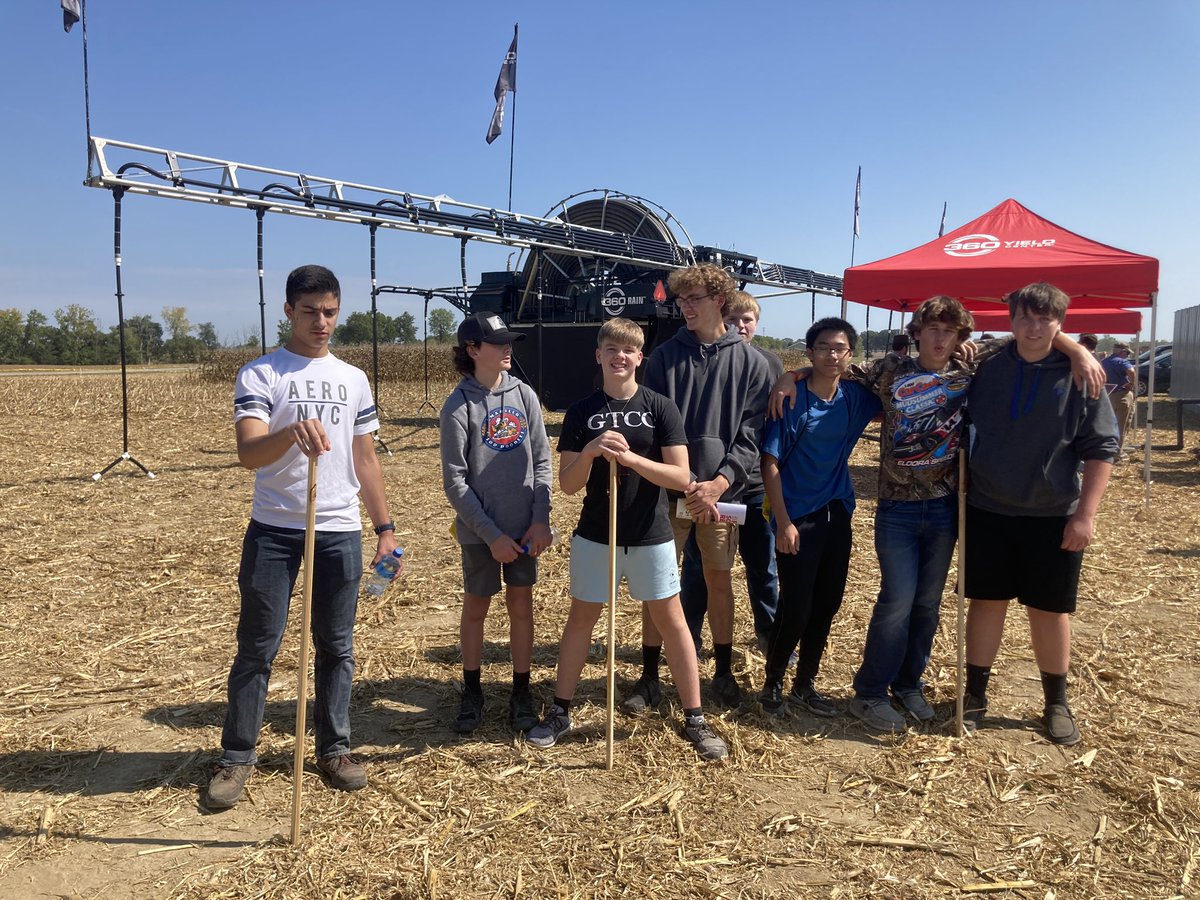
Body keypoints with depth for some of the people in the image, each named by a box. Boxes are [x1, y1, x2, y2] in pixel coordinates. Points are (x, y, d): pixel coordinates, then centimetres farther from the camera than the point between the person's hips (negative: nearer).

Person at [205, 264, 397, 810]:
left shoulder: (353, 380, 10)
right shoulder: (259, 374, -3)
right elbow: (247, 453, -18)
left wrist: (384, 526, 12)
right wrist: (291, 432, -38)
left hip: (340, 532, 3)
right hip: (273, 530, -3)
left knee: (336, 646, 10)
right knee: (257, 647, 4)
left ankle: (334, 749, 24)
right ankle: (236, 757, 19)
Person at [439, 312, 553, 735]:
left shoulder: (524, 395, 0)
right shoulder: (458, 406, -10)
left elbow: (542, 462, 3)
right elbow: (455, 482, -10)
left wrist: (541, 519, -5)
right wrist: (491, 534, -12)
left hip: (524, 527, 3)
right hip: (480, 531, -3)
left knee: (521, 607, 11)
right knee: (475, 609, 12)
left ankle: (521, 693, 25)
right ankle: (472, 693, 29)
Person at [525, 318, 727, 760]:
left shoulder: (661, 408, -4)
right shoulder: (581, 412, -1)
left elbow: (681, 476, -11)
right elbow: (568, 484, -4)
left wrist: (630, 457, -23)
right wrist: (590, 451, -22)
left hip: (650, 535, -1)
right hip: (595, 534, 1)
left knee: (670, 619, 6)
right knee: (581, 618, 11)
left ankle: (695, 719, 18)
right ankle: (559, 712, 26)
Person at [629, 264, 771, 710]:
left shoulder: (750, 362, 1)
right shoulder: (665, 356, 0)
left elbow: (750, 434, -2)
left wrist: (719, 482, -15)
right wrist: (684, 485, -14)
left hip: (722, 491, 0)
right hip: (669, 490, 0)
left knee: (719, 580, 11)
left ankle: (723, 672, 29)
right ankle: (649, 677, 18)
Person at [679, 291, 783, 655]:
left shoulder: (770, 362, 5)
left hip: (758, 484, 3)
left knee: (764, 566, 15)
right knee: (698, 566, 10)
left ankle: (770, 634, 34)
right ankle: (688, 637, 27)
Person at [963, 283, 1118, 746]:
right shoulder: (986, 369, -1)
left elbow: (1101, 447, -6)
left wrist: (1085, 514, -11)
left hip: (1054, 517, -1)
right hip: (988, 512, 2)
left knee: (1050, 611, 9)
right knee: (986, 603, 9)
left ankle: (1057, 703, 26)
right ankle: (974, 695, 22)